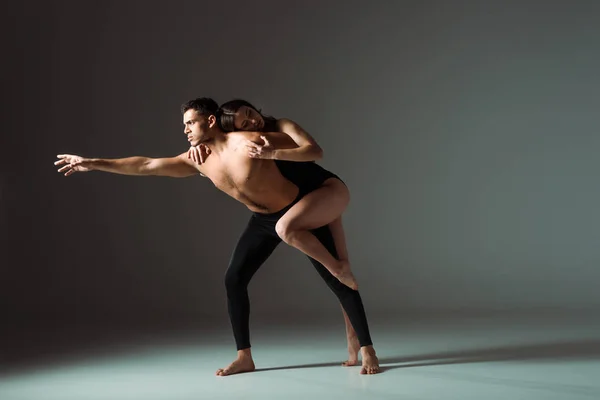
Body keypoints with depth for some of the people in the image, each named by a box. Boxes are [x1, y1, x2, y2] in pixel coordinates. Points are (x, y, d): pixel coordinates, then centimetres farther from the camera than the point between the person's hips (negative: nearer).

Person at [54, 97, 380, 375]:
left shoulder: (250, 142, -29)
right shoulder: (198, 161, -10)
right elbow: (145, 166, -8)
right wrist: (91, 163, -9)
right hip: (263, 220, 6)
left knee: (335, 279, -6)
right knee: (233, 280, -2)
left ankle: (367, 350, 2)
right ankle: (244, 356, 7)